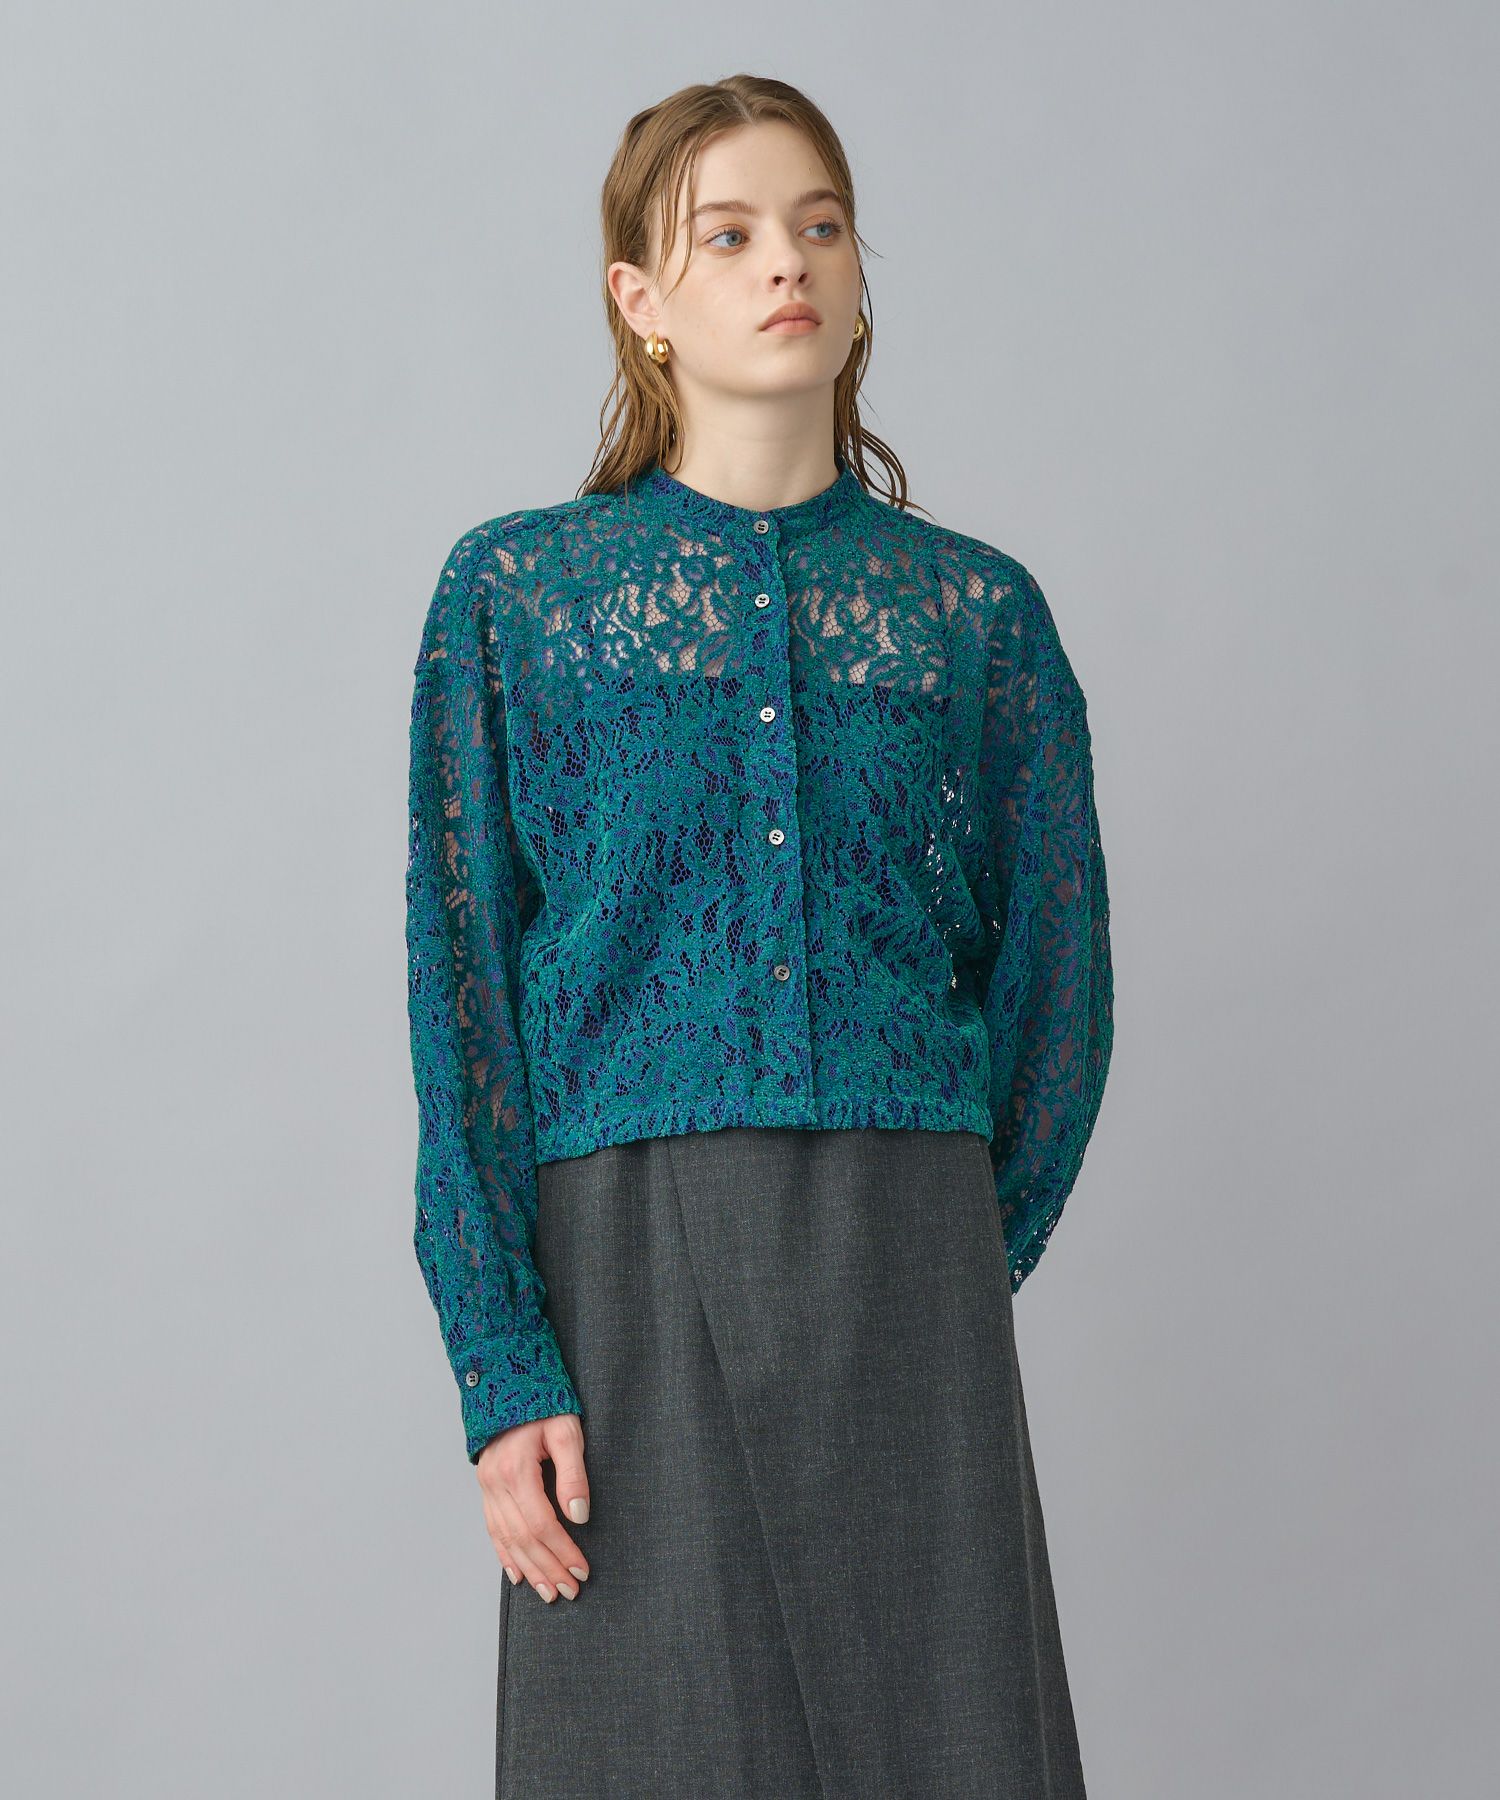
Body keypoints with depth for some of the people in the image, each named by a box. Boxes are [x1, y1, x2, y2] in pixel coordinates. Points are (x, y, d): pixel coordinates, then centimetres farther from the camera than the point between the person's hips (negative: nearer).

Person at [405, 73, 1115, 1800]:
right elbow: (460, 991, 0)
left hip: (905, 1273, 1)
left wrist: (960, 1270, 7)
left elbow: (1058, 986, 13)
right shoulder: (515, 588, 4)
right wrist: (503, 1365, -7)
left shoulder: (977, 607, 8)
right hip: (627, 1258, -1)